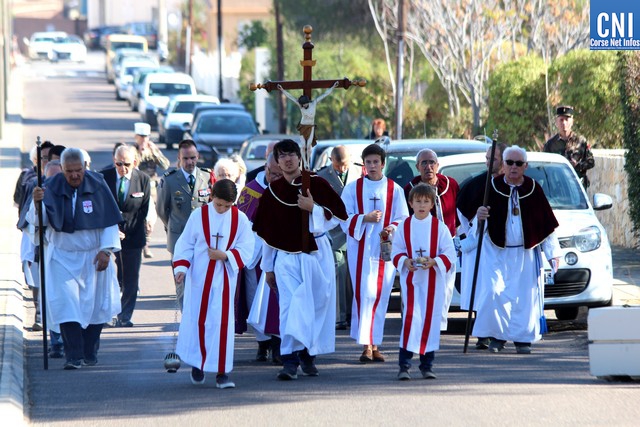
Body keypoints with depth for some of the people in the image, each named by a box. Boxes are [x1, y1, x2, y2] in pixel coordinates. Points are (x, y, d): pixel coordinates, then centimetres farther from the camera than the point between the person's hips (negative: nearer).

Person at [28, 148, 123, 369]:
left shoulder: (97, 187, -7)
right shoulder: (52, 188, -9)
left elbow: (110, 221, -3)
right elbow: (38, 220, -19)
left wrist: (106, 250, -11)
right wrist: (36, 203, -40)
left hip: (93, 257, 1)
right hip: (63, 257, -1)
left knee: (94, 305, 8)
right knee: (66, 304, -12)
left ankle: (90, 353, 23)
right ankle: (74, 356, -13)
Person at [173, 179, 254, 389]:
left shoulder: (240, 219, -1)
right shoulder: (199, 215, -1)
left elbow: (245, 250, -3)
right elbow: (185, 244, 2)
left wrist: (225, 256, -18)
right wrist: (181, 267, -10)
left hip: (224, 279, 0)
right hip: (199, 277, 0)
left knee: (222, 322, -6)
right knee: (196, 320, 5)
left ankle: (222, 372, -3)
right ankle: (196, 364, 24)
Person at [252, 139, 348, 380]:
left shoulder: (317, 185, 0)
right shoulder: (272, 192, 6)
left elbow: (338, 216, 0)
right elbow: (267, 233, 12)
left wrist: (313, 209, -16)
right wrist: (267, 266, 15)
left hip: (316, 254, 0)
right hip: (286, 256, 0)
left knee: (316, 305, 4)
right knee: (290, 306, -12)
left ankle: (308, 354, 21)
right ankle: (290, 360, -18)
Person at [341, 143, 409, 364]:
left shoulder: (394, 189, 7)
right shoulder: (353, 188, 6)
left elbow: (403, 219, 6)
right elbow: (345, 218, 2)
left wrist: (392, 229, -15)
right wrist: (365, 218, -15)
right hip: (360, 249, -1)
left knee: (380, 296, 2)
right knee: (364, 294, -10)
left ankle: (374, 344, 9)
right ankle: (366, 345, -12)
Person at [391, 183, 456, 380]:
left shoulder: (440, 227, 1)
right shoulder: (404, 226, 4)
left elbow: (449, 255, -1)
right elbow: (396, 252, 6)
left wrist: (434, 262, -18)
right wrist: (405, 261, -14)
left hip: (433, 281, 1)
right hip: (411, 279, -1)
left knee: (430, 320, 3)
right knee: (411, 318, -12)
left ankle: (427, 365, 13)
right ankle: (404, 365, -10)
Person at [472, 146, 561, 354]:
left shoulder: (533, 189, 2)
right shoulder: (492, 187, -1)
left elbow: (546, 222, 7)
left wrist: (552, 252, 5)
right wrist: (479, 215, -26)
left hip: (525, 253, 1)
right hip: (496, 251, -1)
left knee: (524, 296, 0)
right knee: (494, 293, -11)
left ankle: (522, 337, 10)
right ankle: (497, 336, 2)